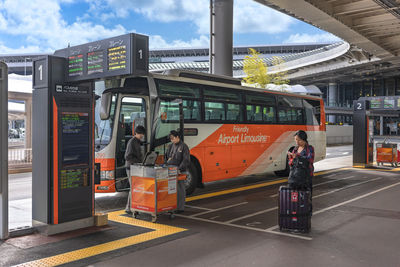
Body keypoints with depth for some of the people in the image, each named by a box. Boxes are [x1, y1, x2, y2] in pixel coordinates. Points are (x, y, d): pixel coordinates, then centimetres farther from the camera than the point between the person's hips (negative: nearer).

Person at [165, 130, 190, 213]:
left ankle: (180, 208, 7)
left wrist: (179, 169, -20)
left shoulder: (183, 146, -6)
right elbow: (166, 157, 20)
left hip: (180, 172, -6)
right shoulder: (171, 146, 14)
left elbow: (186, 160, -13)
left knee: (180, 190, -1)